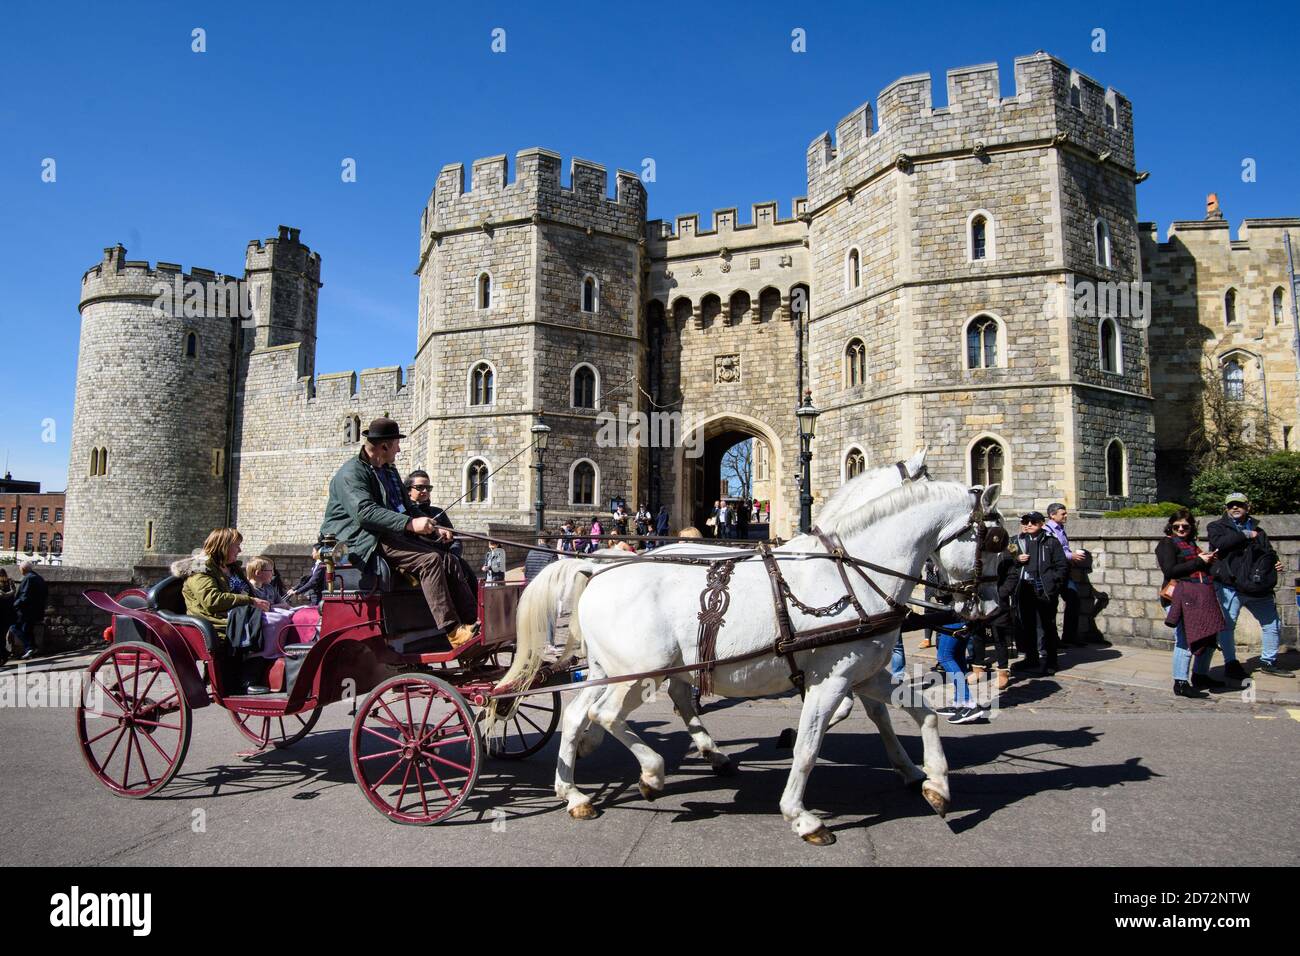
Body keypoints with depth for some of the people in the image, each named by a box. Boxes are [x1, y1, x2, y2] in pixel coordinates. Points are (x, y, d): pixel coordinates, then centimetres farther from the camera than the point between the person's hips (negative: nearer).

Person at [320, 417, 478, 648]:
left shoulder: (390, 471, 25)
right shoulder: (351, 473, -6)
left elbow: (407, 508, 32)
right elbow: (364, 512, -22)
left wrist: (435, 529, 14)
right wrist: (410, 524, -32)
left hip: (396, 534, 9)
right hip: (365, 540, -9)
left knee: (450, 560, -13)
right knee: (430, 559, -28)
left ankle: (475, 622, -21)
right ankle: (453, 632, -29)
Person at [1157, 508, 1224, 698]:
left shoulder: (1191, 544, 22)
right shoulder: (1167, 543, -2)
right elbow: (1170, 571, -14)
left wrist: (1209, 560, 10)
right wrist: (1199, 561, -12)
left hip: (1201, 596, 9)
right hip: (1181, 596, -9)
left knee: (1209, 637, 13)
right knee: (1186, 639, -13)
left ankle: (1200, 675, 28)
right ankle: (1181, 683, -9)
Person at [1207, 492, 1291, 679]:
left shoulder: (1257, 530, 18)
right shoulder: (1217, 527, 3)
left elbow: (1269, 552, 25)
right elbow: (1219, 543, -18)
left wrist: (1275, 563, 3)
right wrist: (1245, 535, -13)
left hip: (1257, 587, 5)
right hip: (1229, 587, -5)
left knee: (1272, 625, 12)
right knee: (1227, 625, -6)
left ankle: (1268, 662, 28)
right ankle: (1231, 664, 5)